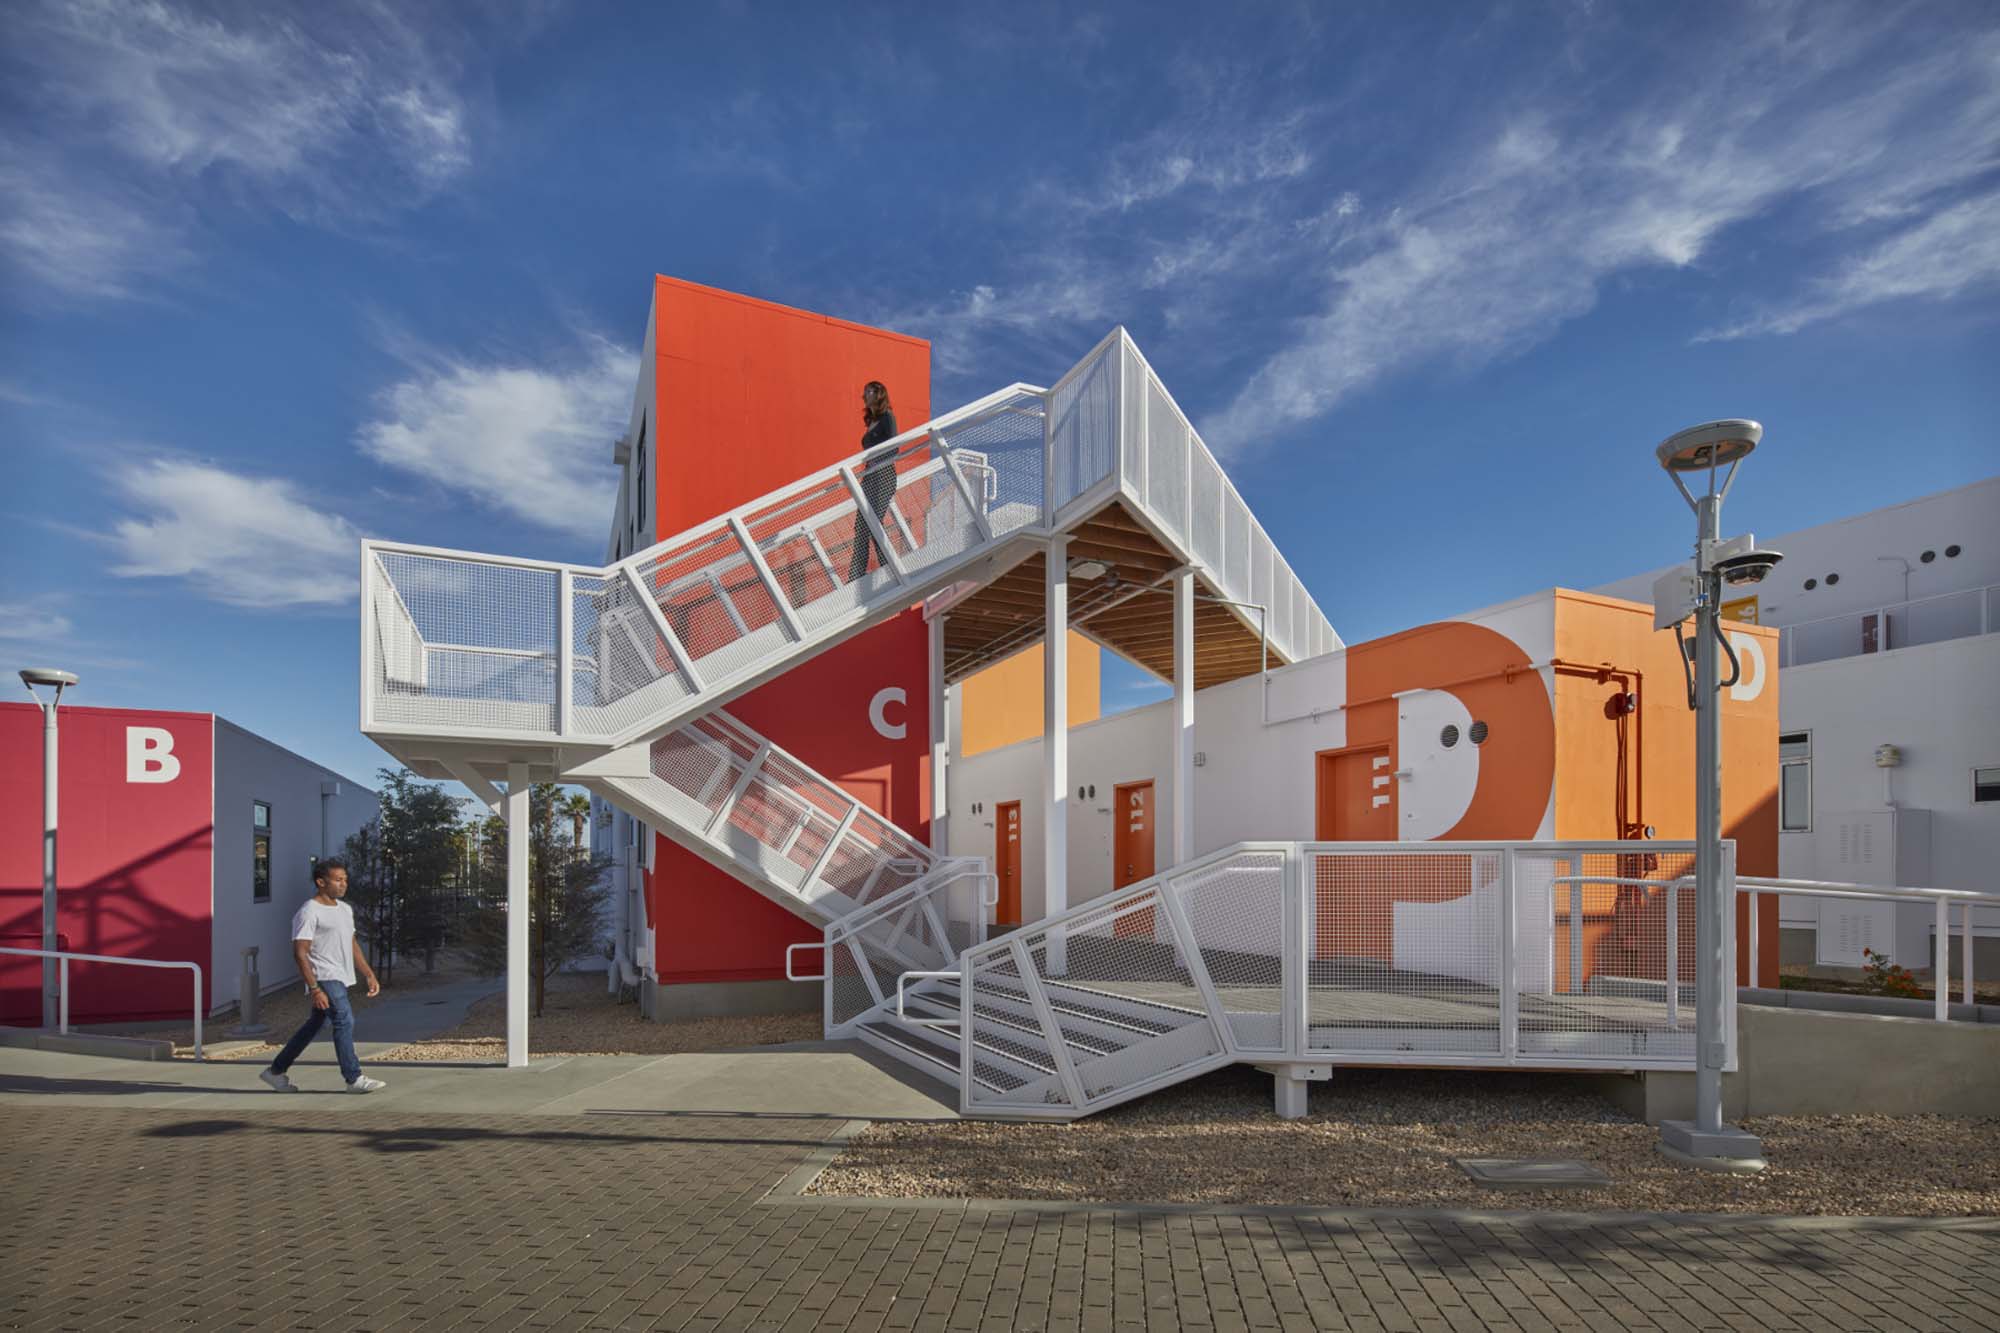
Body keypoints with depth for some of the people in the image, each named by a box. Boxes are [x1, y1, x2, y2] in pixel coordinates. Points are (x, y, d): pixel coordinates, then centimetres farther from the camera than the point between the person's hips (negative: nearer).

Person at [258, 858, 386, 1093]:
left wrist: (370, 975, 14)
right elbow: (300, 953, -17)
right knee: (344, 1021, -14)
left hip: (340, 978, 9)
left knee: (314, 1025, 16)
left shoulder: (345, 909, 15)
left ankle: (276, 1071, 30)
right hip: (325, 978, -9)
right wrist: (314, 989, -23)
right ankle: (354, 1079, -10)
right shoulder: (309, 912, -12)